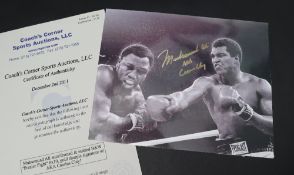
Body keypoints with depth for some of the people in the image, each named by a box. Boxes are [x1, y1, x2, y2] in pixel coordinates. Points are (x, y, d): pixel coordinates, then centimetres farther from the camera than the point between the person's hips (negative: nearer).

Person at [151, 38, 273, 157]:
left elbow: (271, 127, -1)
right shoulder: (208, 84, 4)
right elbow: (185, 96, -17)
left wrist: (246, 111, -15)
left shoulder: (258, 85, 3)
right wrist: (175, 102, -39)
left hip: (261, 151, -1)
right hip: (226, 151, 1)